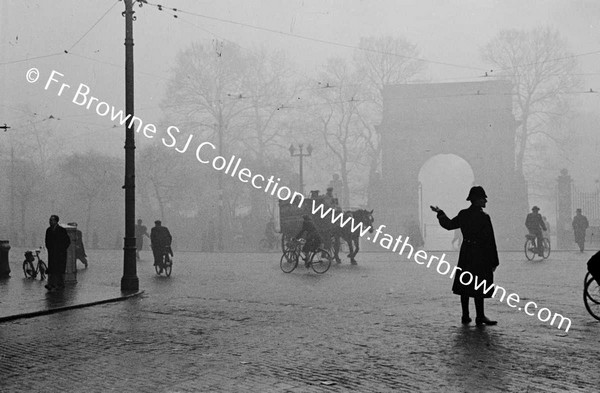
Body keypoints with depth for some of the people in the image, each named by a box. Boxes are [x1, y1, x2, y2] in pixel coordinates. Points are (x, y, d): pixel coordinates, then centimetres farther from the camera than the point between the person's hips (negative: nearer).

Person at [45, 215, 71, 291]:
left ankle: (60, 284, 10)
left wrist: (62, 250, -5)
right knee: (51, 269, -5)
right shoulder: (48, 230, 7)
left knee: (60, 269, 0)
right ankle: (50, 284, -10)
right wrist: (48, 249, 10)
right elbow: (47, 241, 20)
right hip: (51, 253, 4)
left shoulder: (62, 230, -8)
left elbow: (68, 242, -4)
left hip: (60, 253, -4)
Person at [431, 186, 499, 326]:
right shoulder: (484, 217, -14)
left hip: (466, 253, 6)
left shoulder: (463, 214, 2)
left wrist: (440, 213, 35)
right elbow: (490, 241, -13)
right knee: (479, 287, 0)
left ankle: (465, 316, 15)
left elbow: (449, 225, 17)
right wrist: (494, 262, -8)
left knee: (465, 285, 10)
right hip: (480, 255, -6)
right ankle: (480, 317, 5)